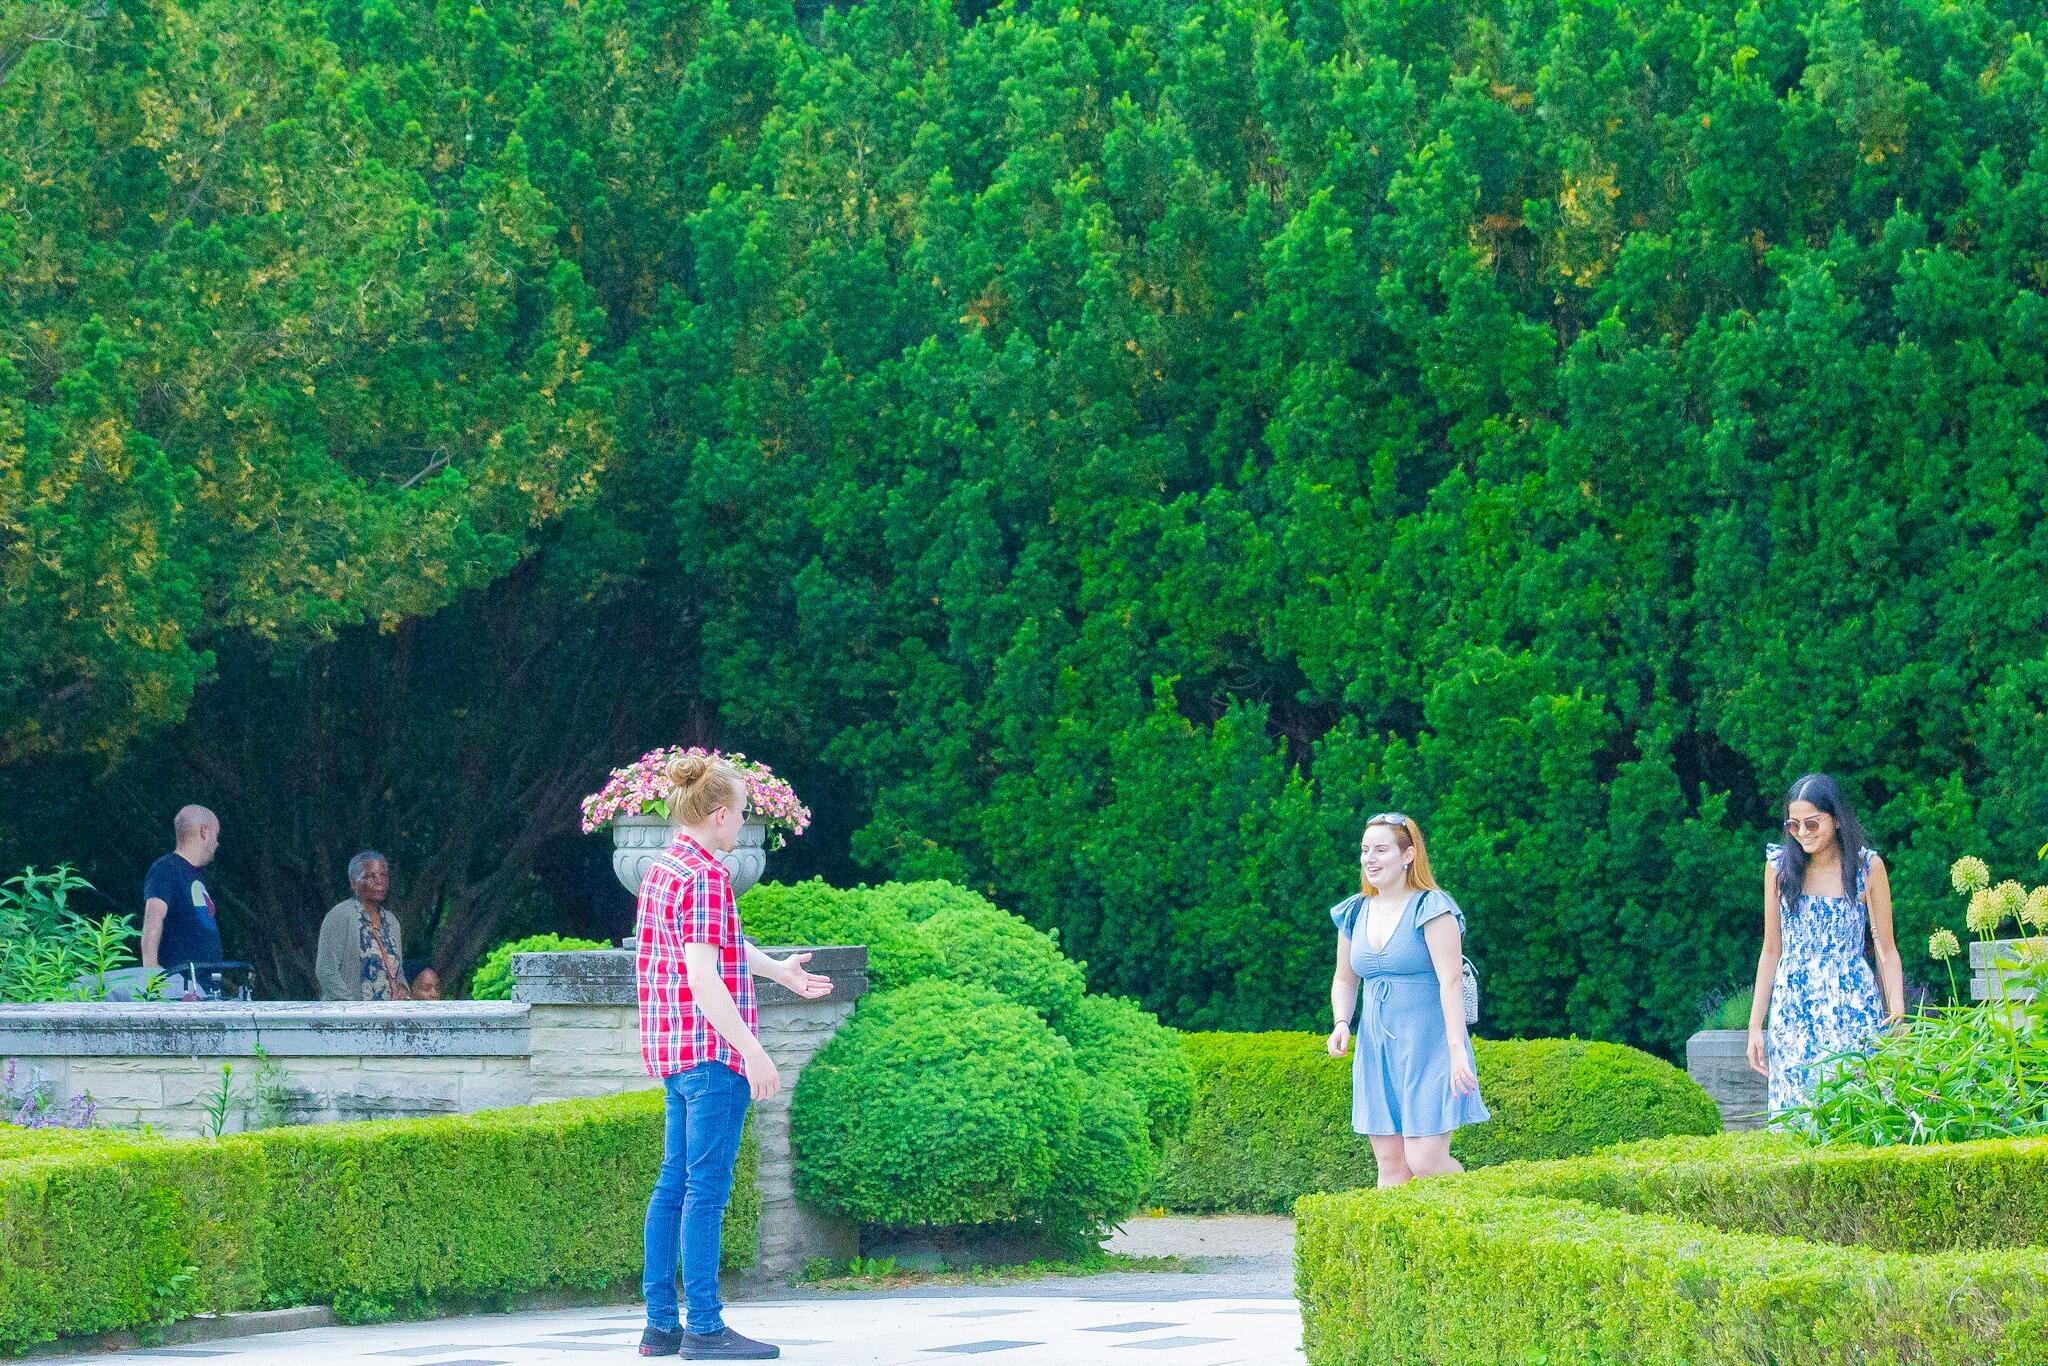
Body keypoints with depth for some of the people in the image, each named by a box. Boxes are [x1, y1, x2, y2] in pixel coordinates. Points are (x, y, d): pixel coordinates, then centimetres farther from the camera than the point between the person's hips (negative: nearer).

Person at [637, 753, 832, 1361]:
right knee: (707, 1189, -7)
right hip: (713, 1051, -10)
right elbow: (702, 978, -23)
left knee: (674, 1184, 12)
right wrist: (755, 1053, -22)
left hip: (675, 1055, 10)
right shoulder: (705, 878, -16)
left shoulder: (662, 871, 15)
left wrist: (778, 969, 45)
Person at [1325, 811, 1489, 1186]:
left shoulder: (1430, 908, -9)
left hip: (1428, 1046, -6)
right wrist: (1341, 1023, 2)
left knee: (1425, 1161, -13)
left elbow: (1451, 981, -15)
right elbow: (1345, 980, 22)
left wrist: (1457, 1049, -22)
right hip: (1377, 1049, 6)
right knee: (1389, 1162, 4)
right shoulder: (1354, 914, 10)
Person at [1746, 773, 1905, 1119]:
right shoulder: (1779, 866, 5)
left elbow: (1886, 949, 4)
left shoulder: (1867, 867, 0)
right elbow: (1771, 951, 10)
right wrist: (1755, 1025, 8)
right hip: (1792, 1012, 2)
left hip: (1853, 1009, -2)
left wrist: (1897, 1017, -6)